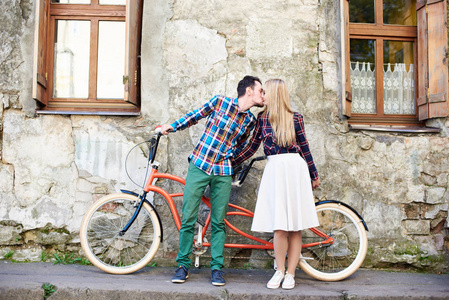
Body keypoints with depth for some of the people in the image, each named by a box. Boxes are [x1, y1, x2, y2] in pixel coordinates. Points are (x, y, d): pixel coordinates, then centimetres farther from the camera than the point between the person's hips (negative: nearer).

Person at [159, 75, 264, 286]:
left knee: (218, 222, 3)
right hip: (199, 166, -2)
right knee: (188, 219, -1)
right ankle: (183, 265, 12)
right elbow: (196, 115, 12)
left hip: (223, 174, 2)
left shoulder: (250, 120, 6)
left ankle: (217, 268, 13)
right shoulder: (219, 101, -3)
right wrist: (172, 126, 17)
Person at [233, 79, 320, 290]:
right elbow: (252, 147, 14)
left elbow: (304, 148, 8)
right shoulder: (262, 118, 9)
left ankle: (290, 274, 12)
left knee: (294, 226, 2)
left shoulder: (295, 118, 3)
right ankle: (279, 271, 13)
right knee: (279, 226, -4)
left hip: (295, 169, -1)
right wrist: (230, 163, 11)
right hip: (274, 170, 1)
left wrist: (314, 176, 12)